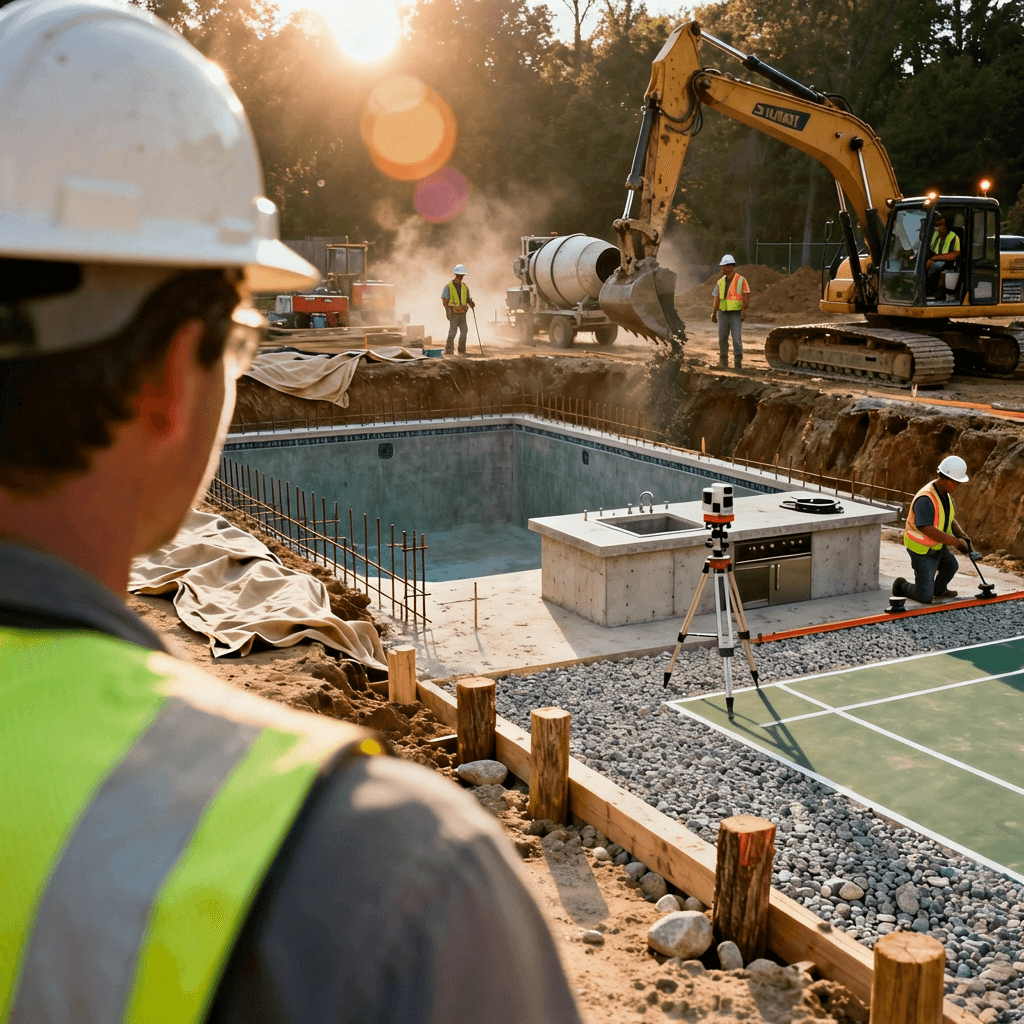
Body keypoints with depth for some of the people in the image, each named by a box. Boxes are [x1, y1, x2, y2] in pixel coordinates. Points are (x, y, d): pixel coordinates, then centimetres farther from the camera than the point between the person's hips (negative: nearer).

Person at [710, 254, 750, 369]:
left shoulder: (741, 280, -2)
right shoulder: (721, 281, 11)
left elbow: (746, 298, -7)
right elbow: (717, 299, 14)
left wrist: (744, 310, -20)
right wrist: (713, 314, 12)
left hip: (736, 314, -4)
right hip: (723, 314, 4)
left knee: (737, 339, -11)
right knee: (722, 339, 8)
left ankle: (738, 363, -7)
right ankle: (723, 361, 20)